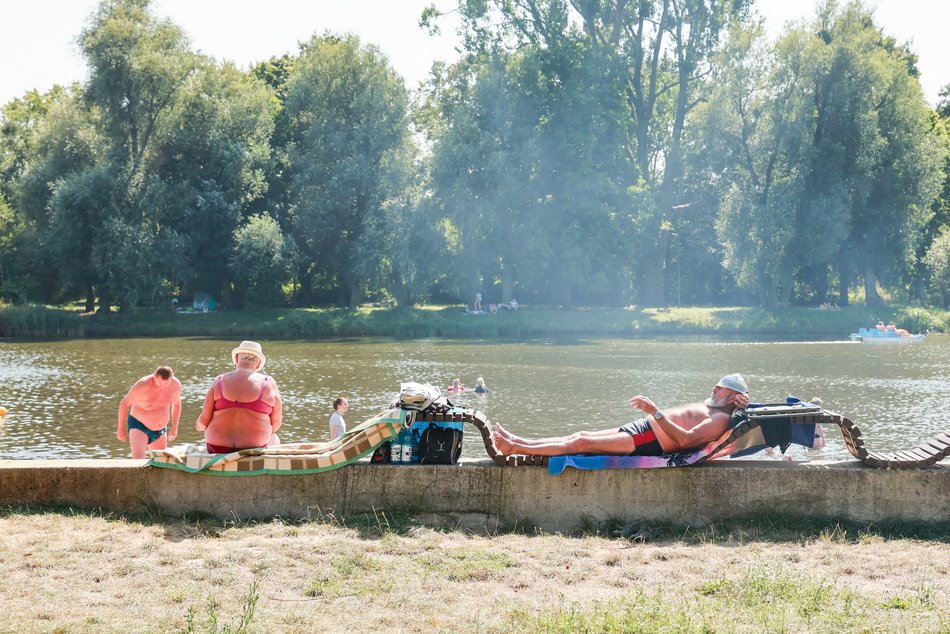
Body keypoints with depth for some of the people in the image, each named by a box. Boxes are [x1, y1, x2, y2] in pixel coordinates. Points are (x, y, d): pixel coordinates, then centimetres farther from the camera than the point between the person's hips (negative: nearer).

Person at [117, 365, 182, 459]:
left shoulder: (176, 385, -12)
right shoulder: (142, 385, -26)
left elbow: (176, 404, 11)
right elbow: (124, 404, -12)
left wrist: (175, 427, 13)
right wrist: (121, 428, -4)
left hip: (160, 430, 6)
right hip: (138, 426, -5)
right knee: (138, 460, -26)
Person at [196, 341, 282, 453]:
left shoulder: (219, 381, -2)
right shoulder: (268, 384, -4)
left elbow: (204, 420, -3)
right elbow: (276, 424, 2)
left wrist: (199, 425, 21)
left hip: (217, 448, 1)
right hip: (255, 447, -1)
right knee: (274, 439, 32)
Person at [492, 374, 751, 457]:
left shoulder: (720, 419, -14)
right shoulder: (708, 408, 16)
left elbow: (684, 439, -25)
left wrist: (655, 412, -28)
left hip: (648, 443, -10)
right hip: (640, 429, 10)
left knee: (581, 442, -11)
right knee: (580, 436, 8)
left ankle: (516, 449, -9)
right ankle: (519, 442, 10)